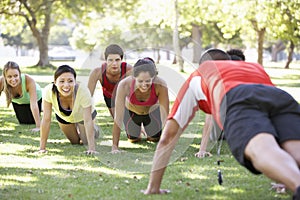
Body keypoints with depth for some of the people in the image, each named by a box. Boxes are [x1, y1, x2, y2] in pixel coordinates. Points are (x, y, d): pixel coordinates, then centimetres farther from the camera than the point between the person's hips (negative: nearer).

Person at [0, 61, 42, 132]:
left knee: (32, 121, 3)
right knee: (23, 122, 8)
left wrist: (38, 126, -46)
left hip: (36, 97, -2)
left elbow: (33, 104, -44)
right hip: (17, 101, 2)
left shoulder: (29, 80, -44)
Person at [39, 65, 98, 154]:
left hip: (82, 115, -1)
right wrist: (42, 147, -33)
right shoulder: (49, 91, -39)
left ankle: (94, 130, 40)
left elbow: (87, 120, -38)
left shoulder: (83, 91, -43)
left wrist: (91, 147, -43)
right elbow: (46, 119, -34)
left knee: (86, 141, 8)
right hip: (62, 116, 1)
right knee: (75, 142, 17)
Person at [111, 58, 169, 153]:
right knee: (133, 139, 13)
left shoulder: (160, 85, -41)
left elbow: (165, 117, -37)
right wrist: (115, 147, -37)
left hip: (153, 111, 0)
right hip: (131, 111, 0)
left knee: (155, 138, 12)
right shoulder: (124, 85, -41)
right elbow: (118, 118, -37)